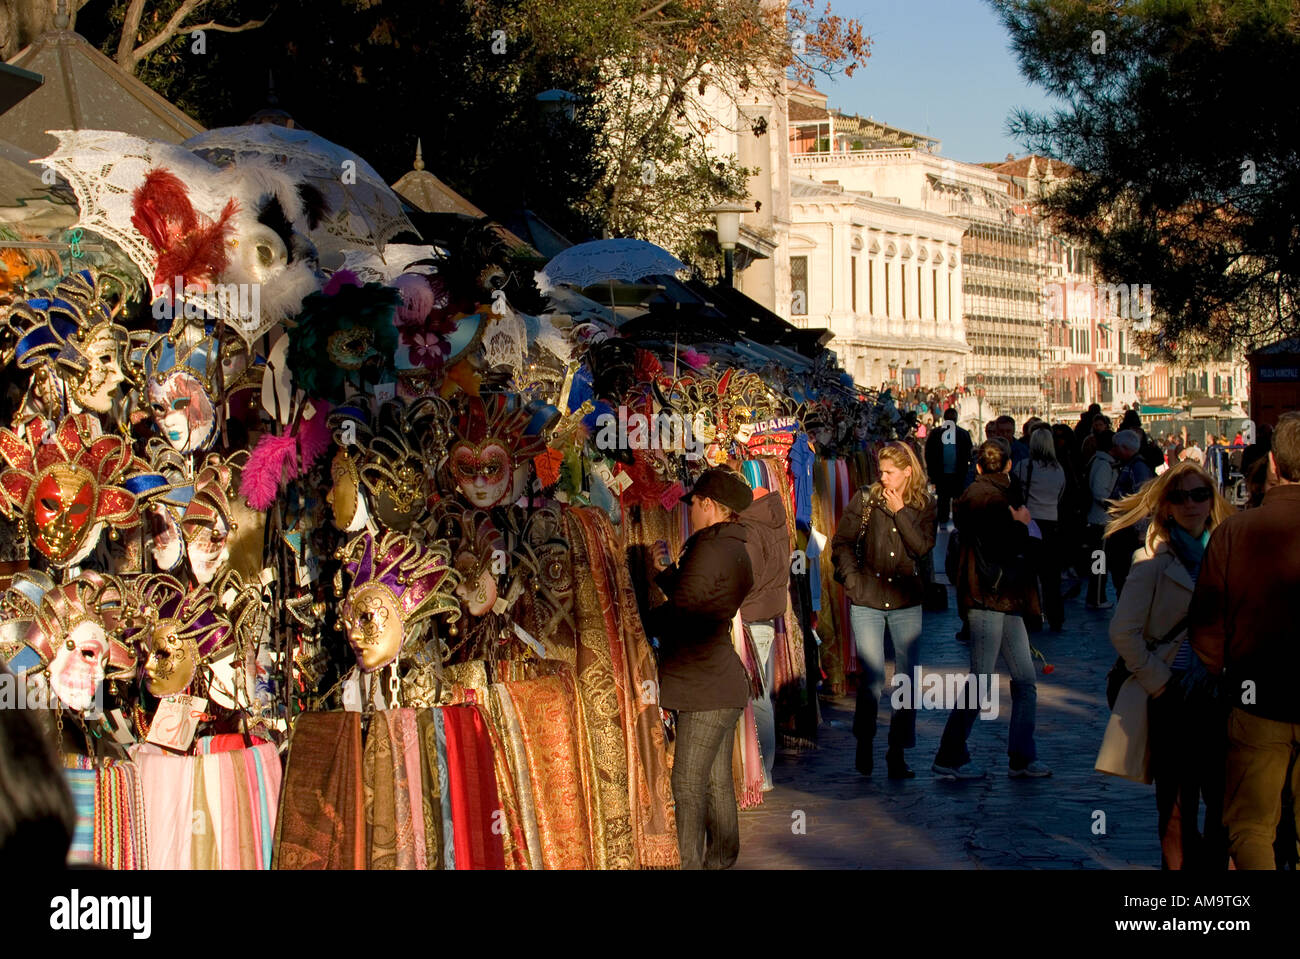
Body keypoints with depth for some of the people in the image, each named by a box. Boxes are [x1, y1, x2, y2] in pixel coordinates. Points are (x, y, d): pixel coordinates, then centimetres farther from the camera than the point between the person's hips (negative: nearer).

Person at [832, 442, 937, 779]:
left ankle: (897, 752, 9)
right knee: (872, 677, -4)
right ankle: (864, 742, 19)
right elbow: (842, 542, 4)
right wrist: (851, 578, -6)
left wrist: (899, 512, -12)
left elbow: (923, 547, -9)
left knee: (906, 679, 0)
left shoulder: (924, 505, 4)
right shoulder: (865, 499, 0)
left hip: (907, 602, 1)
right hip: (867, 599, -1)